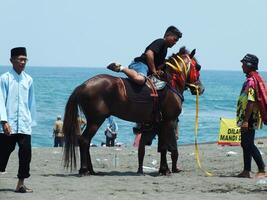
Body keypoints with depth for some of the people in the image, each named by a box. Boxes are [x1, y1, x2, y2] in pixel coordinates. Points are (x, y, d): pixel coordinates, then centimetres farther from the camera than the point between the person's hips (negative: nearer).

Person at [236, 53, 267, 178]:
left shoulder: (251, 81, -18)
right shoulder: (250, 80, 15)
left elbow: (251, 102, -24)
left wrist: (246, 121, -26)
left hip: (249, 118, -10)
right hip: (246, 118, 10)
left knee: (249, 144, -8)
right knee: (245, 144, 12)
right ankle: (246, 171, 16)